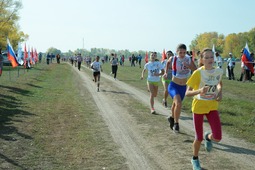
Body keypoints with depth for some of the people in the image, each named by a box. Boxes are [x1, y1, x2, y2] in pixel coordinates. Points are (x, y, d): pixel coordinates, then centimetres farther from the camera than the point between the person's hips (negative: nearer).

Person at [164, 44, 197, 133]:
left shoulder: (189, 60, -8)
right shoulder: (173, 59, -10)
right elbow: (168, 62, 13)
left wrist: (189, 66, -29)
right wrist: (166, 72, 5)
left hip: (183, 87, 3)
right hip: (173, 86, -3)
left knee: (175, 104, 23)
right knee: (178, 103, -27)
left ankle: (172, 118, 52)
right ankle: (176, 123, -9)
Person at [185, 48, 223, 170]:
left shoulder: (219, 71, -7)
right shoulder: (198, 73, -20)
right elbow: (187, 93, -19)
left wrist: (220, 92, -3)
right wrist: (199, 91, -39)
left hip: (212, 106, 3)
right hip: (199, 106, -3)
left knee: (217, 138, -8)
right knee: (199, 138, 6)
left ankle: (208, 137, 30)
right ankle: (195, 159, 35)